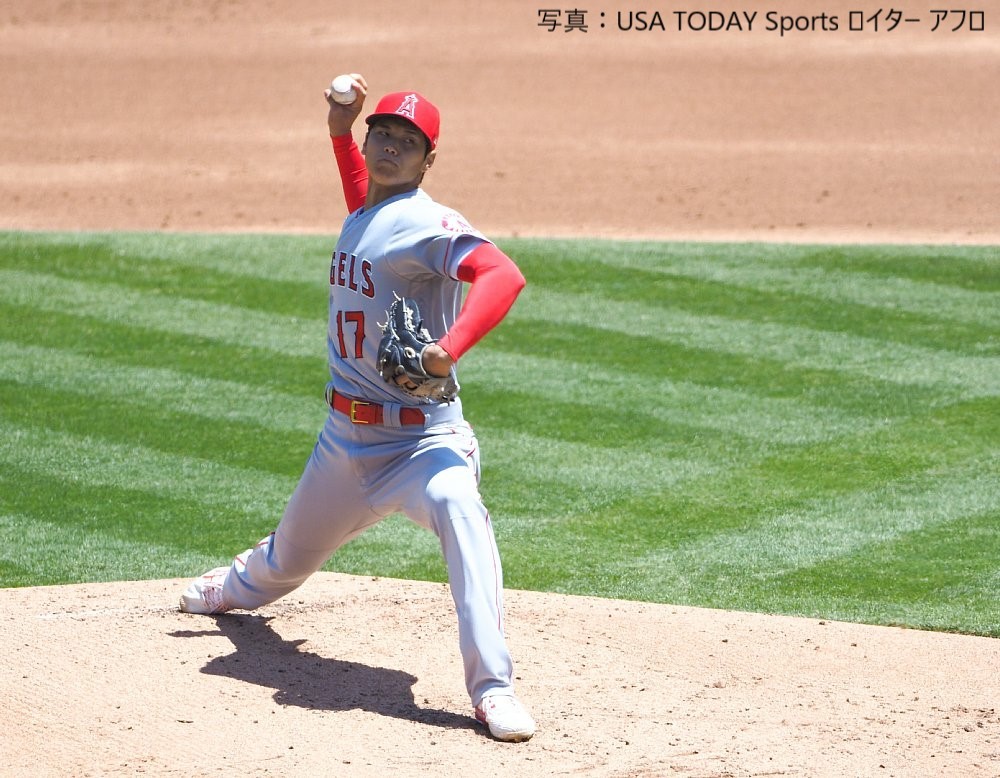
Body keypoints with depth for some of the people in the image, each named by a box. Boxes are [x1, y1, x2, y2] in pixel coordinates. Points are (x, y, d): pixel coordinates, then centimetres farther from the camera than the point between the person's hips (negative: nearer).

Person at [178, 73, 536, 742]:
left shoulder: (428, 223, -15)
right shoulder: (361, 218, 11)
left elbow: (503, 276, -31)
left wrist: (449, 348, -44)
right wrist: (340, 130, 22)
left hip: (422, 437, -8)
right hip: (346, 436, 8)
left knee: (459, 509, -37)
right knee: (291, 556, 26)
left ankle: (492, 686, -41)